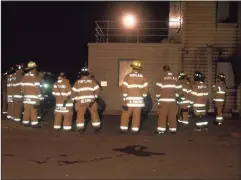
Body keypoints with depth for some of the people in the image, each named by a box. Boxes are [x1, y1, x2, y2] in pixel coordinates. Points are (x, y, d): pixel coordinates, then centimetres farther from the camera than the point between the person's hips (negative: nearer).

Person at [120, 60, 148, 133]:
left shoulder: (128, 76, -3)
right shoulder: (142, 77, 6)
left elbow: (124, 88, -9)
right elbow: (145, 88, 5)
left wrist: (125, 99, -3)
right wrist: (142, 97, 14)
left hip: (129, 99, -2)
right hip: (139, 99, 2)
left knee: (126, 114, 7)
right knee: (136, 115, 6)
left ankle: (124, 128, 10)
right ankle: (135, 129, 7)